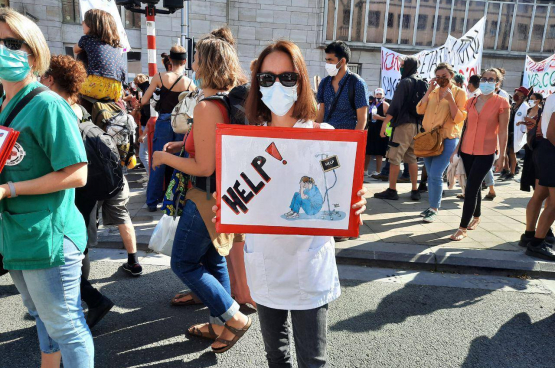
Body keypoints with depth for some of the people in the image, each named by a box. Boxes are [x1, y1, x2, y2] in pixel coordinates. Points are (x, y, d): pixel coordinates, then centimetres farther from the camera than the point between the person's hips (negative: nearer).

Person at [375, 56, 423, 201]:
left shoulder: (405, 82, -8)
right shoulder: (421, 82, 15)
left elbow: (395, 105, -16)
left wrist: (385, 123, -16)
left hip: (403, 124, -8)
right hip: (416, 124, 8)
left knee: (394, 157, -5)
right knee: (411, 158, 11)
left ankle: (392, 190, -4)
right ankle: (415, 190, 12)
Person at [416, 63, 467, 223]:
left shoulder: (459, 93, -2)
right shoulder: (433, 91, 10)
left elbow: (458, 118, -10)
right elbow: (420, 110, -1)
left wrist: (450, 99, -19)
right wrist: (429, 91, -6)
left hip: (447, 139, -5)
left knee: (435, 175, -13)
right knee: (431, 175, 11)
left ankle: (434, 209, 0)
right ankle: (434, 205, 23)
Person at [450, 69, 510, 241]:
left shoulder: (501, 102, -5)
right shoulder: (471, 101, 7)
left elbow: (503, 131, -6)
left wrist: (502, 156, -7)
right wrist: (456, 149, 9)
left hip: (485, 153, -4)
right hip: (467, 150, 4)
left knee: (471, 189, -9)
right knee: (474, 187, 16)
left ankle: (463, 228, -1)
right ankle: (476, 217, 36)